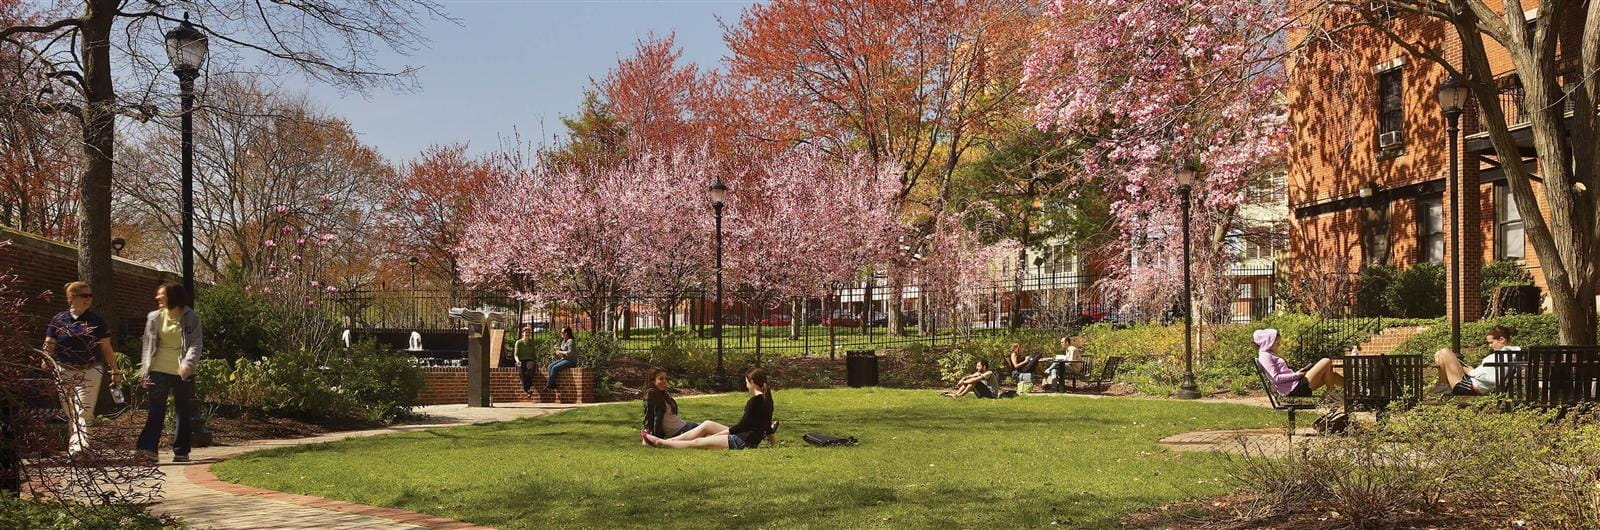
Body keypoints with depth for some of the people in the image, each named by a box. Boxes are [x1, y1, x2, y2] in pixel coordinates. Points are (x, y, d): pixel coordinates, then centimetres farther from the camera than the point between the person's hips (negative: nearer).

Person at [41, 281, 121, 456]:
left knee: (84, 413, -13)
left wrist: (115, 371, 7)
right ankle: (72, 448, 18)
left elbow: (106, 349, 8)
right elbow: (48, 346, 4)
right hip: (64, 373, 1)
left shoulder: (96, 321, 5)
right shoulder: (59, 320, 5)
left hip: (90, 372, -1)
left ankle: (79, 447, -24)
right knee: (70, 414, 9)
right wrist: (46, 363, -16)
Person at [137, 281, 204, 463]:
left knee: (184, 412, 5)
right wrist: (144, 371, 3)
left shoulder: (191, 318, -2)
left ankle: (181, 451, 14)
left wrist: (188, 363, -24)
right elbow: (149, 344, 8)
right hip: (159, 371, 1)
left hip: (183, 372, -1)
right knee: (156, 410, -5)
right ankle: (147, 448, -7)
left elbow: (195, 344, -7)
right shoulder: (154, 317, 6)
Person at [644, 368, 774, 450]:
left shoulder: (755, 401, -19)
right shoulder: (766, 398, 8)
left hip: (743, 441, -9)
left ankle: (660, 443, 11)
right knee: (707, 425, 13)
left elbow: (742, 425, -16)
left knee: (696, 442, -1)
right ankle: (667, 440, 16)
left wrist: (717, 434, -7)